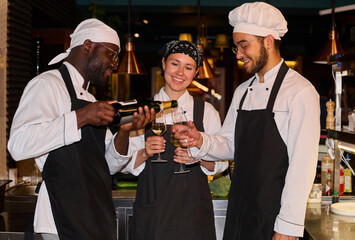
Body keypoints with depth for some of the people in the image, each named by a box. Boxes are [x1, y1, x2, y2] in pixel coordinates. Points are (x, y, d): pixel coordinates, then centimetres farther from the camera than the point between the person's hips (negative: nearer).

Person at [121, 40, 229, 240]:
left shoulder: (206, 111, 6)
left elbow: (221, 162, 4)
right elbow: (125, 164, 3)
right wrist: (145, 153, -15)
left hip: (193, 208, 0)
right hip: (152, 208, 0)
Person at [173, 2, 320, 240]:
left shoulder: (300, 91, -12)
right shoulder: (242, 91, 11)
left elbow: (302, 164, -16)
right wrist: (202, 141, -6)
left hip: (274, 215, -6)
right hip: (238, 211, 6)